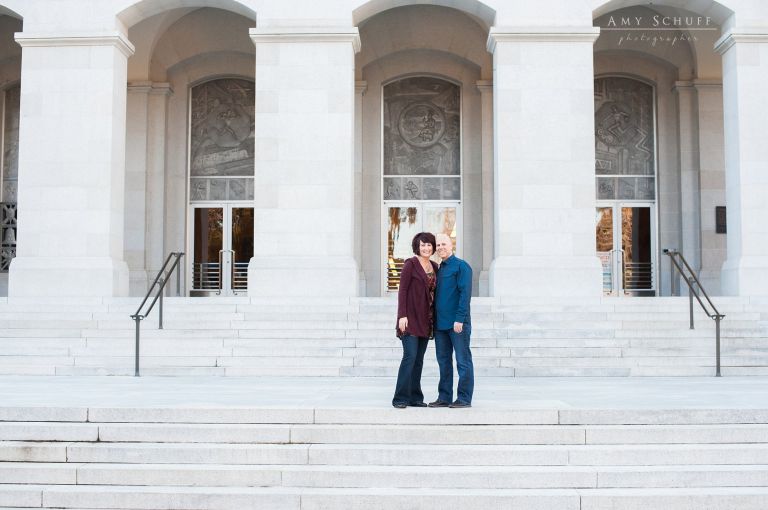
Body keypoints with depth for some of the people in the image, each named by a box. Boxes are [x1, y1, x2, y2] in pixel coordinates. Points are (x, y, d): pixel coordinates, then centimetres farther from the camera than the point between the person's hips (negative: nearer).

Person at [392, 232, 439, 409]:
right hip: (410, 318, -7)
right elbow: (402, 290, -9)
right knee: (410, 356, -12)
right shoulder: (410, 264, -6)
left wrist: (434, 318, 11)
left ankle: (415, 397, 13)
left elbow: (433, 293, 16)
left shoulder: (434, 267, 13)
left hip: (425, 320, 7)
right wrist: (402, 316, -16)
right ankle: (400, 398, -6)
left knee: (419, 359, 8)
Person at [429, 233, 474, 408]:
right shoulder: (439, 269, 17)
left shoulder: (461, 266, -6)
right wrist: (433, 320, 14)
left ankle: (464, 399, 4)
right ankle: (444, 397, 18)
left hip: (457, 323, -8)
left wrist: (459, 319, -20)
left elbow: (465, 294, -14)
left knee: (463, 361, -1)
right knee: (444, 361, 11)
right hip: (440, 324, 8)